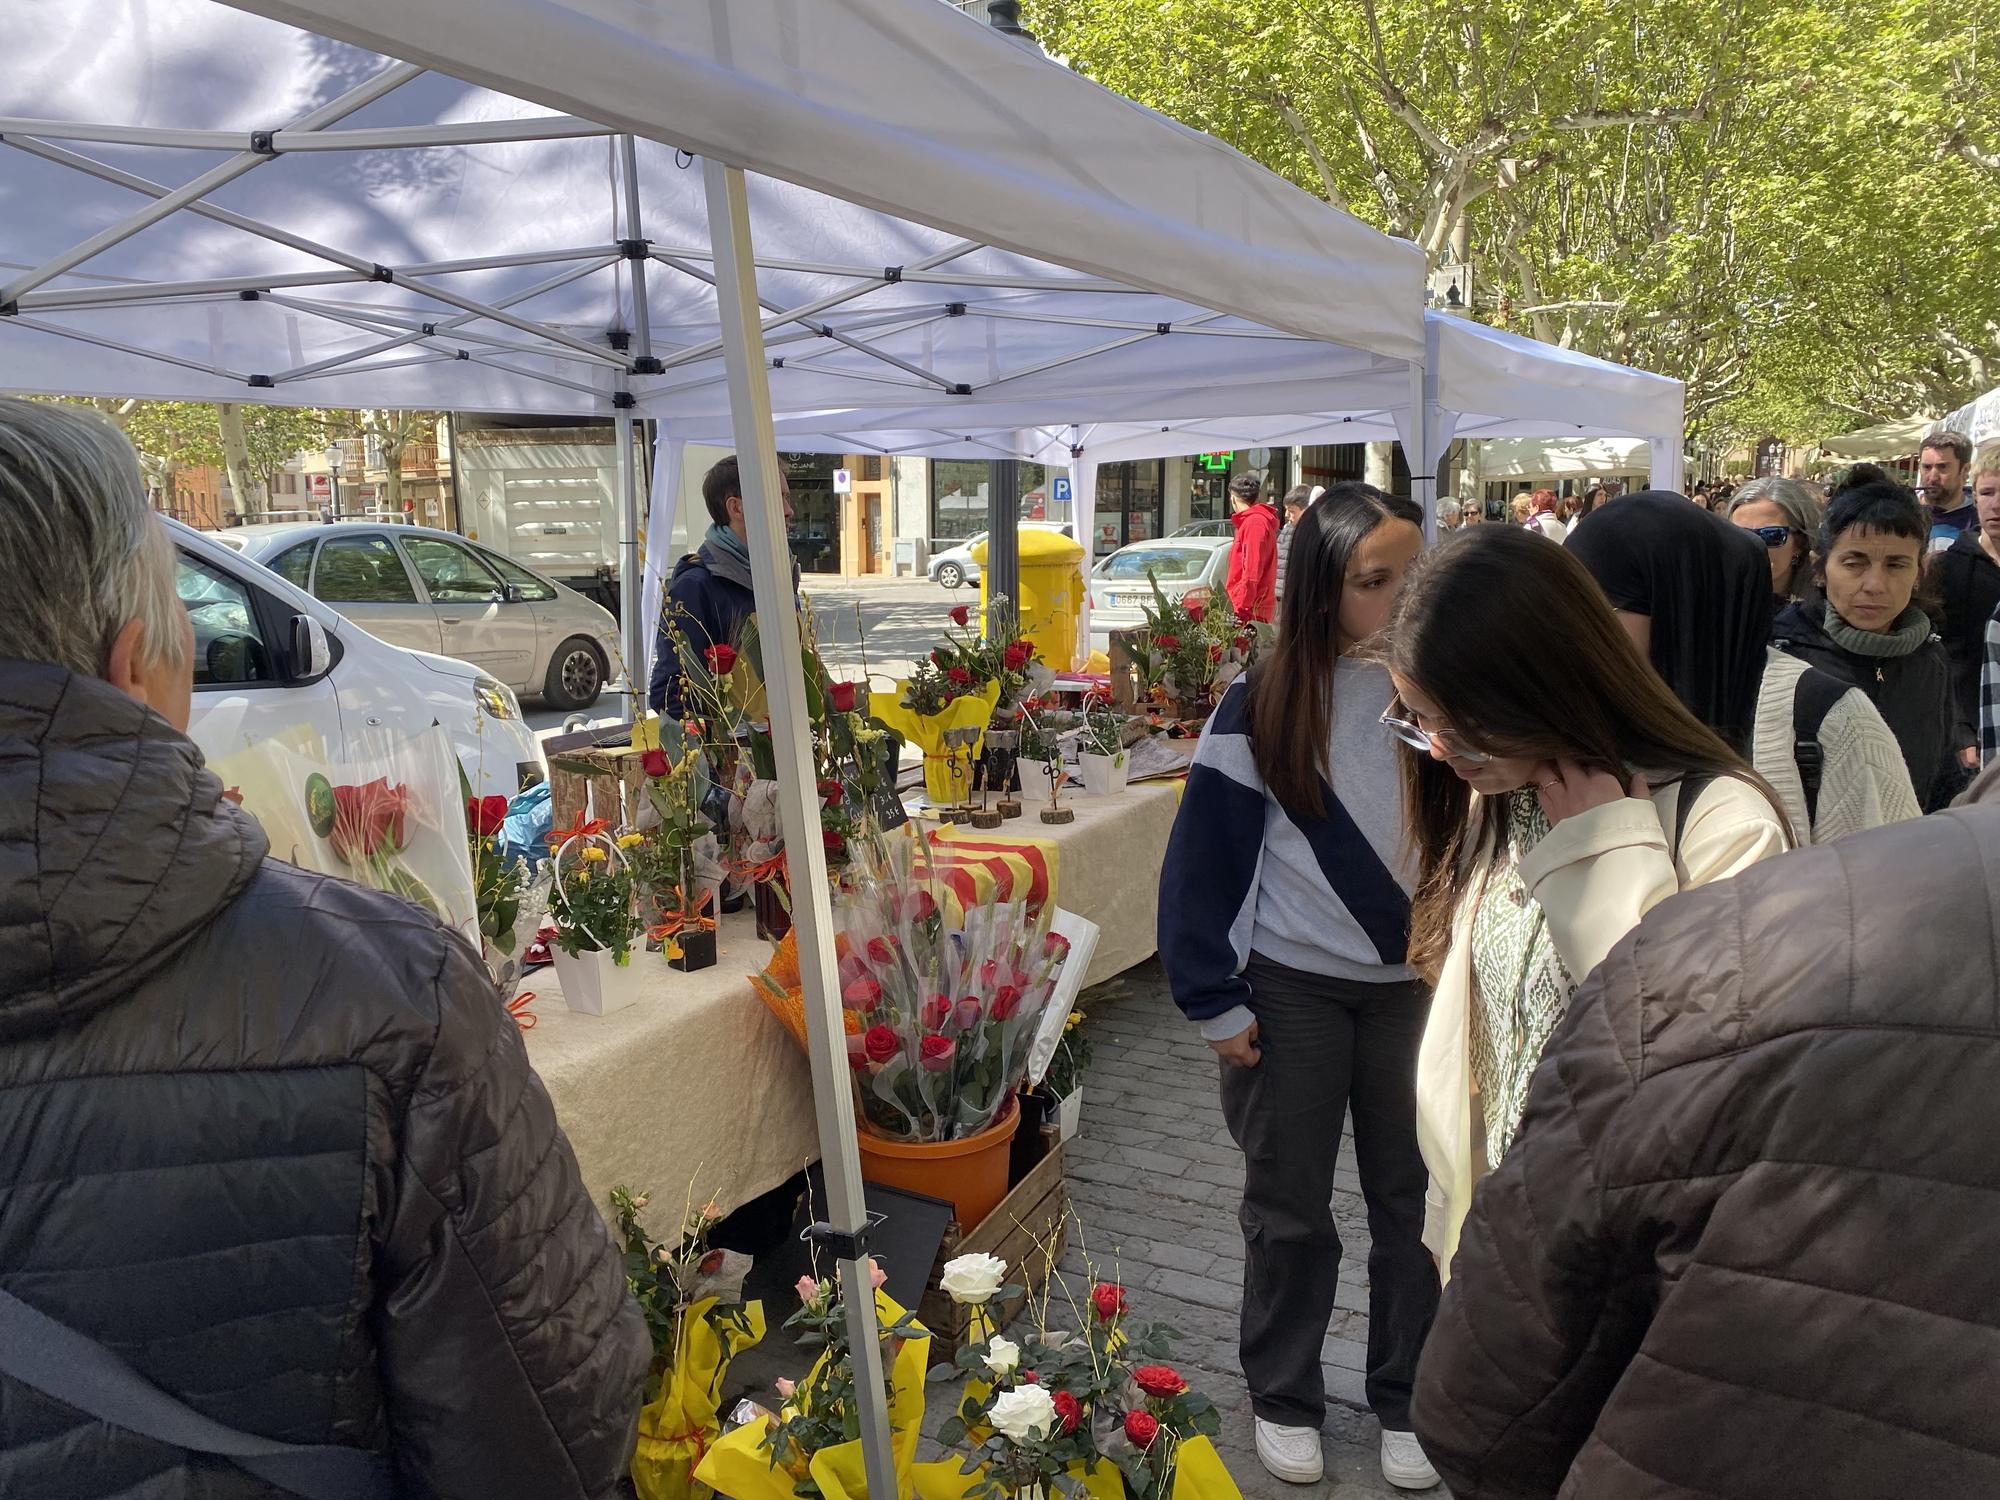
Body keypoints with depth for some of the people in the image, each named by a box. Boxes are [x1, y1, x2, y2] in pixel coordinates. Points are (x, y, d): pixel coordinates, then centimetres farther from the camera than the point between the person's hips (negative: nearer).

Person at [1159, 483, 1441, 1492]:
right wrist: (1214, 1000, -8)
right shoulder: (1265, 704, -10)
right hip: (1291, 988, -1)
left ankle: (1408, 1401, 34)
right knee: (1289, 1205, 13)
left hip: (1417, 984, 2)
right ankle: (1283, 1399, 33)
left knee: (1414, 1198, 13)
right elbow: (1206, 858, -8)